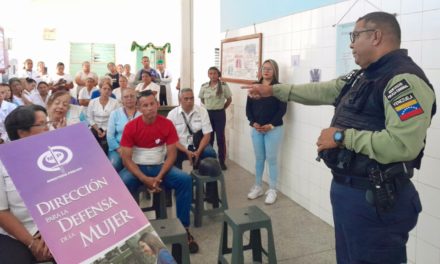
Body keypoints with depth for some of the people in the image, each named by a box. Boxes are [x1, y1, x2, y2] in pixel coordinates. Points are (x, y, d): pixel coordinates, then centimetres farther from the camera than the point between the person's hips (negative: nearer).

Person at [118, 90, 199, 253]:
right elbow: (126, 158, -11)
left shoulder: (167, 124, -8)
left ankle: (183, 228, -11)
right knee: (122, 183, -33)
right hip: (137, 168, -1)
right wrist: (145, 179, -21)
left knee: (185, 180, -23)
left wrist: (159, 176, -20)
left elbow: (171, 154, -6)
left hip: (160, 167, 1)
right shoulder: (130, 127, -11)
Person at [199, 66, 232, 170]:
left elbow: (229, 99, 2)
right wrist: (209, 106, 11)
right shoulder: (204, 86, -1)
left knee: (220, 137, 1)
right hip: (208, 113, 2)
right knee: (209, 137, 11)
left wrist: (221, 108, 5)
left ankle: (222, 161, 11)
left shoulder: (224, 86, -8)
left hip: (220, 114, -2)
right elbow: (202, 99, 14)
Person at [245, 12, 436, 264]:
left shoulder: (405, 80, -19)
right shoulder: (360, 78, 11)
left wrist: (342, 136, -22)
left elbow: (403, 145, -31)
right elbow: (318, 91, 19)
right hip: (344, 189, 9)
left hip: (376, 200, -9)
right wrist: (272, 89, 21)